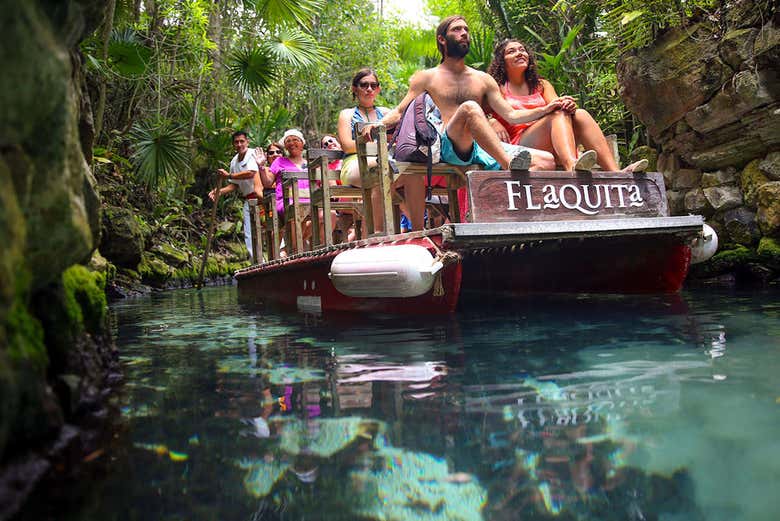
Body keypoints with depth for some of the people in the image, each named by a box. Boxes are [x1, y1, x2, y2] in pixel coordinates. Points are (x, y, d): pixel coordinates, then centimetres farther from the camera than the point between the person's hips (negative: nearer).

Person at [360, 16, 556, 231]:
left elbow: (511, 115, 21)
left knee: (547, 161, -14)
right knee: (469, 108, -35)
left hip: (483, 150, 4)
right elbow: (399, 113, 10)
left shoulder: (483, 79, 25)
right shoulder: (427, 78, 16)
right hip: (447, 147, -4)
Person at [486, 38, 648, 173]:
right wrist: (494, 123, -24)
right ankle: (572, 166, -58)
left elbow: (556, 102, 7)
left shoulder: (541, 85, 24)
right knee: (559, 113, -26)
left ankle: (615, 173, -39)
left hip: (550, 148, 4)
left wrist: (568, 104, -17)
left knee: (580, 115, -20)